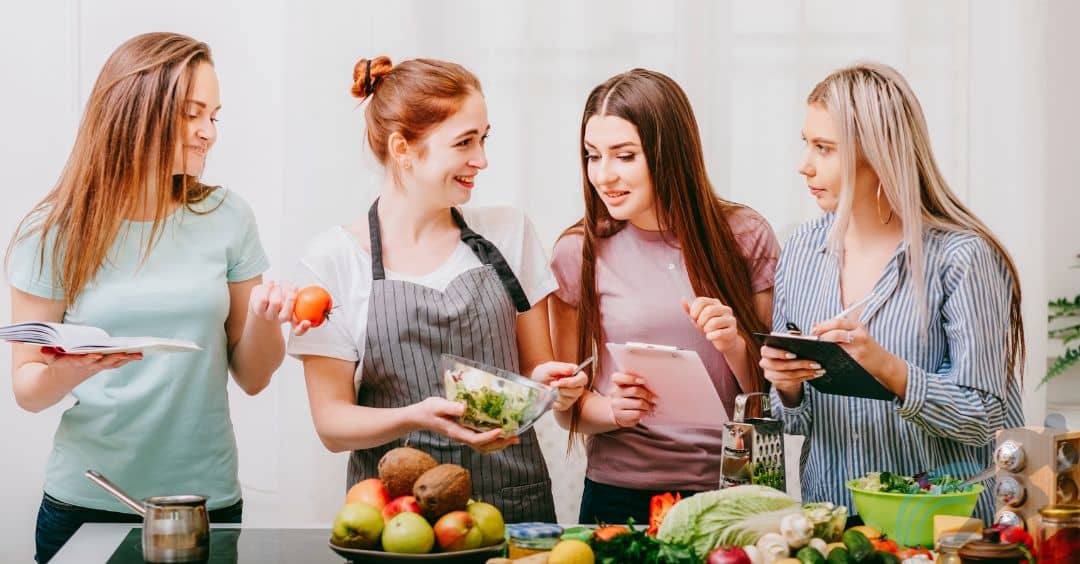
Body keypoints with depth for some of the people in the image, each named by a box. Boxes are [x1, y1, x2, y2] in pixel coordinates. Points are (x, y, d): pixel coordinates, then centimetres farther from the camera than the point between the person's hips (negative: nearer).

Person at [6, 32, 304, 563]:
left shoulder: (227, 217, 0)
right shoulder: (55, 232, -6)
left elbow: (251, 377, 5)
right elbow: (27, 389, 0)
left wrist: (263, 317, -14)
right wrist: (65, 372, -21)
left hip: (208, 499, 2)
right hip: (86, 506, -1)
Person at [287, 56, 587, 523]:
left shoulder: (509, 233, 8)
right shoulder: (333, 259, -1)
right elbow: (332, 422, -1)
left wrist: (549, 382, -6)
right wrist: (417, 417, -18)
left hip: (516, 498, 2)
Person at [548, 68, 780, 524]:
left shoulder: (744, 238, -1)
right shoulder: (579, 252, -2)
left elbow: (770, 395, 4)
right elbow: (567, 407, 5)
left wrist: (735, 345, -16)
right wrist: (612, 410, -16)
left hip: (731, 491, 0)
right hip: (620, 496, 0)